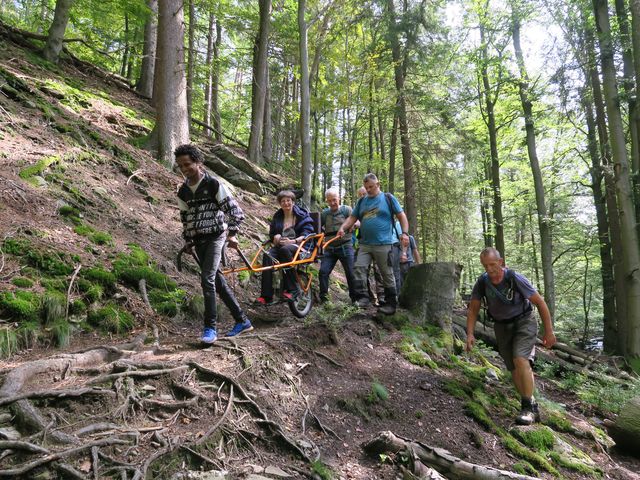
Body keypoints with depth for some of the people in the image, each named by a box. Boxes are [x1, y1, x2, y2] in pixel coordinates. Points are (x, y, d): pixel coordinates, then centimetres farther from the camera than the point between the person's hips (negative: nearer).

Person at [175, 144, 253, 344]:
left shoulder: (214, 184, -10)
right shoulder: (182, 191, 8)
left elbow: (234, 210, -9)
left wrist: (232, 234, -12)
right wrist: (187, 241, 17)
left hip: (215, 237, -6)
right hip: (198, 240, 7)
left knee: (207, 279, -18)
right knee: (217, 280, 8)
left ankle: (210, 328, -8)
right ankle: (242, 320, 19)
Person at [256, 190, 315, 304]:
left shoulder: (302, 215, 6)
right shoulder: (277, 217, 19)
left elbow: (307, 234, -5)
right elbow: (272, 234, 20)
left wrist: (293, 241, -21)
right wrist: (275, 237, -5)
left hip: (300, 246, -4)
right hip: (281, 246, 4)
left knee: (285, 249, -39)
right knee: (267, 255, -30)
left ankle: (292, 289, -33)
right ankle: (266, 295, -34)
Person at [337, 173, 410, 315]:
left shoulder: (388, 198, 3)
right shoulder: (362, 201, 15)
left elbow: (401, 216, 2)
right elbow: (352, 218, 12)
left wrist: (404, 233, -11)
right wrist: (342, 228, -6)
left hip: (383, 244, -4)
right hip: (365, 244, 4)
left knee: (387, 274, 2)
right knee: (358, 268, -10)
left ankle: (391, 303, 12)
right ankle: (363, 298, -7)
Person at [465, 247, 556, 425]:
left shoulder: (515, 279, -25)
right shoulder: (482, 281, -16)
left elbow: (540, 302, -15)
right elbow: (473, 309, -5)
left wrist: (549, 331, -14)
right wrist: (470, 334, -15)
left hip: (523, 321, -4)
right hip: (501, 326, 4)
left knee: (520, 359, -24)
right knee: (513, 368, 6)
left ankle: (528, 407, -12)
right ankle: (533, 409, 22)